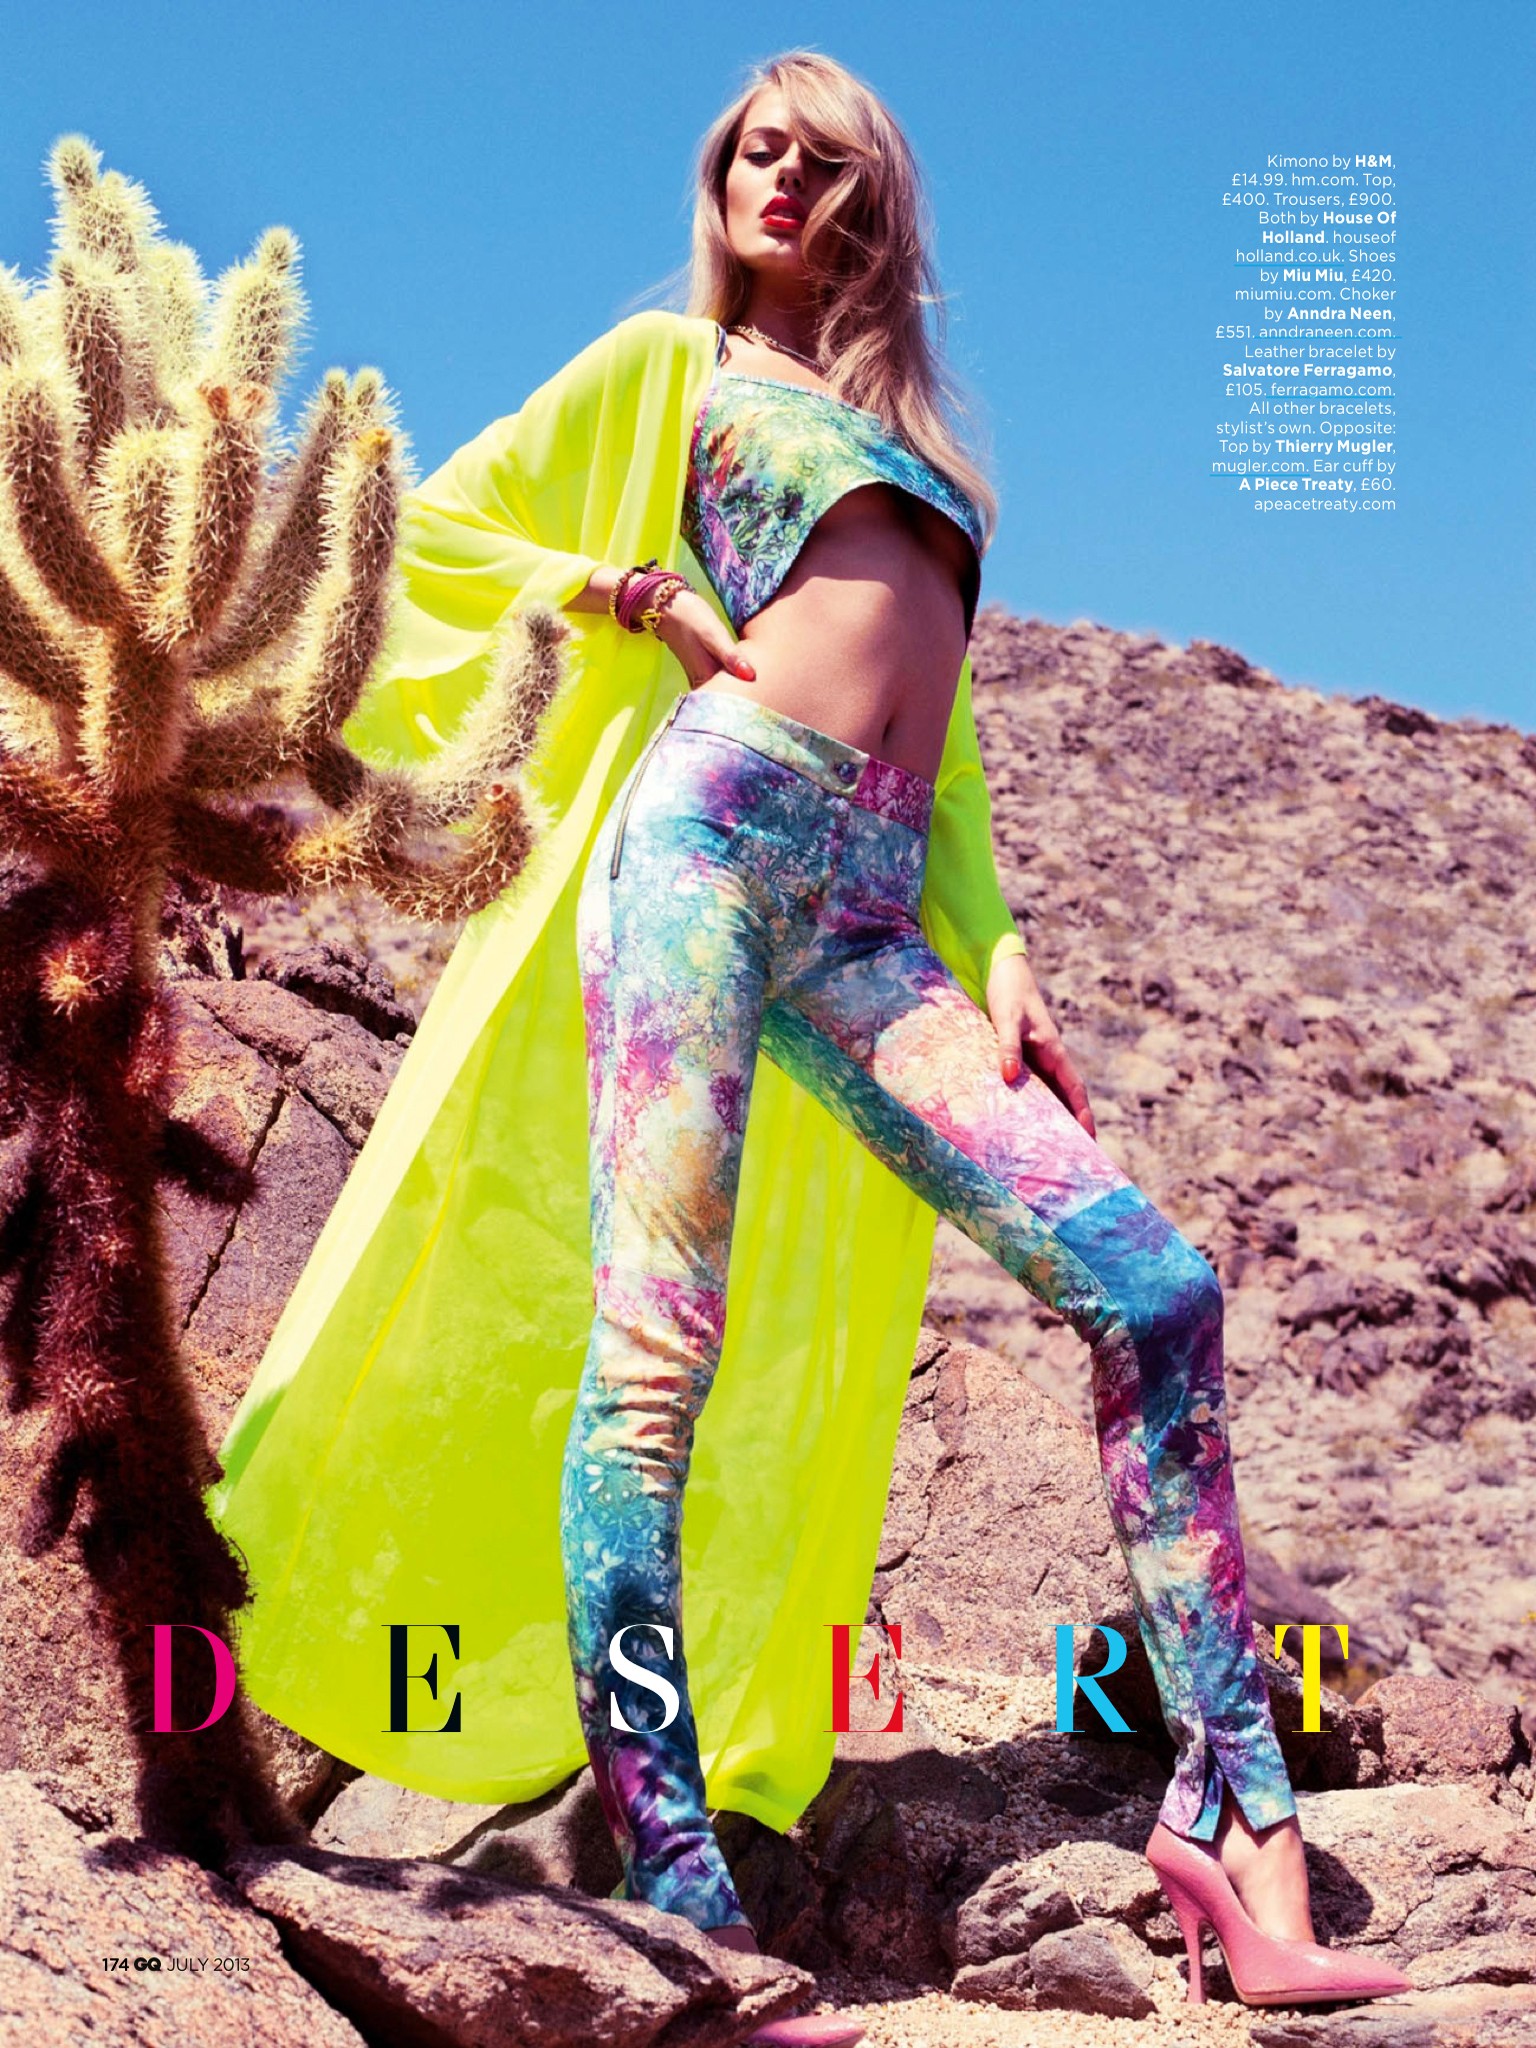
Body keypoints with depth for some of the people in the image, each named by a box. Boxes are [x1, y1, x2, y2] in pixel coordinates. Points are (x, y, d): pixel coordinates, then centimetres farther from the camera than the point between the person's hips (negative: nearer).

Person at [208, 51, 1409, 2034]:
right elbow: (446, 521, 16)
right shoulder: (673, 361, 19)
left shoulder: (908, 440, 31)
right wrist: (636, 596, 1)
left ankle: (1236, 1828, -12)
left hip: (867, 908, 5)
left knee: (1156, 1285, -12)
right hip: (715, 820, -5)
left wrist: (997, 956, 13)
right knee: (655, 1346, -15)